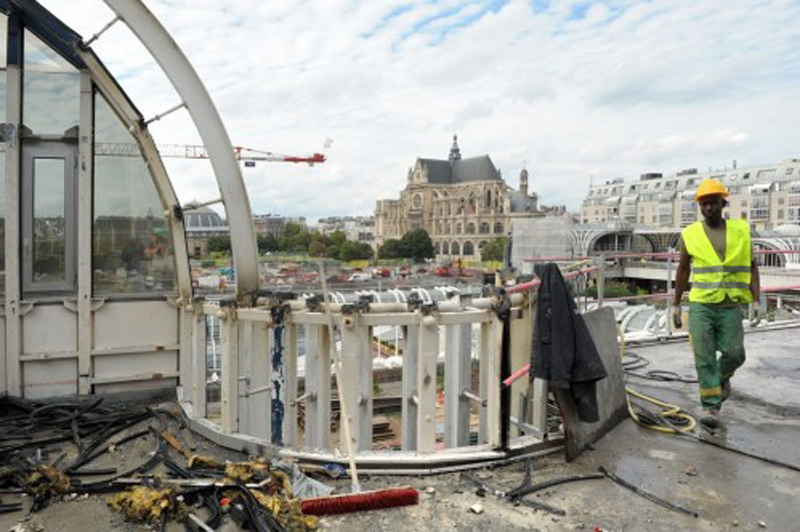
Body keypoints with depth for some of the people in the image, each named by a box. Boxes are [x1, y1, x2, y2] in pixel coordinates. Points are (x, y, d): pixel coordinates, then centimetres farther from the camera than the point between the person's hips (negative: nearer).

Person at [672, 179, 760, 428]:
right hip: (700, 305, -1)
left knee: (734, 354, 4)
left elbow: (751, 267, 8)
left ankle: (723, 377, 38)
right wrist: (676, 305, 8)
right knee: (704, 358, -2)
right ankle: (711, 406, 8)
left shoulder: (741, 230, 4)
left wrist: (755, 300, -1)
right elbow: (683, 270, 9)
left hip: (731, 306, 1)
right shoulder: (689, 235, 1)